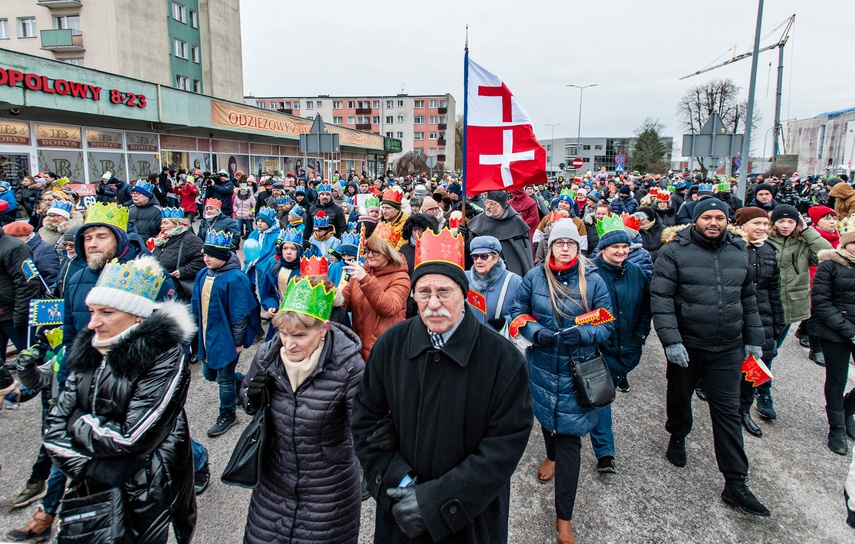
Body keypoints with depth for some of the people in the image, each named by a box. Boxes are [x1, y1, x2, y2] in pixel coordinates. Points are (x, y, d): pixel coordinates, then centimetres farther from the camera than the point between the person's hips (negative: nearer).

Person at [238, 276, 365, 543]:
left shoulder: (349, 366, -24)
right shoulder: (268, 355, -13)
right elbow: (250, 408, 3)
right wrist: (253, 388, -17)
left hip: (328, 488, -3)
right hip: (275, 481, 4)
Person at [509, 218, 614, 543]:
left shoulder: (593, 280, -6)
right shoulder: (534, 276, -2)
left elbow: (607, 325, -4)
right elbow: (518, 312, 3)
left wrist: (581, 334, -24)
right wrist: (536, 332, -16)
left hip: (577, 370, -2)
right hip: (542, 366, 3)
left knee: (570, 438, -3)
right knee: (546, 415, 25)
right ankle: (552, 456, 60)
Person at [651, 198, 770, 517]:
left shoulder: (738, 253, 7)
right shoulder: (674, 251, -9)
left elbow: (748, 299, 16)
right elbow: (660, 298, -14)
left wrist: (753, 339, 14)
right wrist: (671, 340, -21)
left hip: (727, 348, 3)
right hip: (686, 345, -2)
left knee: (727, 411, 5)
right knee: (679, 397, 17)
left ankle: (735, 483, 11)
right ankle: (678, 437, 48)